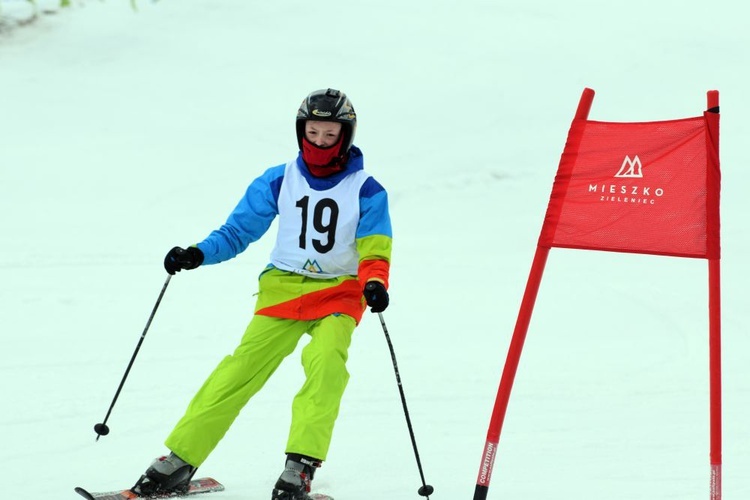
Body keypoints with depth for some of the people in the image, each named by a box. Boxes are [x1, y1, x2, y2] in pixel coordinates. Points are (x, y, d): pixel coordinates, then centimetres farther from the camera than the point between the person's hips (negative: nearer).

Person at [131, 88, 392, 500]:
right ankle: (178, 463, -10)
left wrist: (374, 282, -31)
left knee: (325, 363, -28)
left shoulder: (366, 192, -2)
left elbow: (374, 250, -9)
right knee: (241, 369, -13)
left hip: (338, 292, -1)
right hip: (282, 288, 1)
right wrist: (197, 254, -11)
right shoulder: (279, 182, 3)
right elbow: (238, 231, 6)